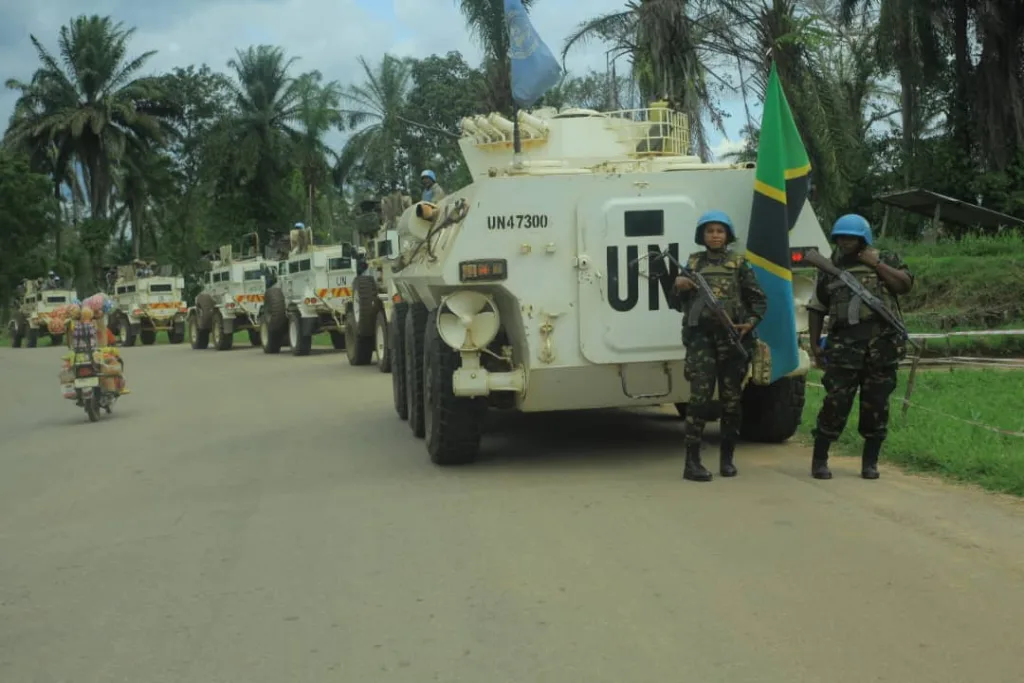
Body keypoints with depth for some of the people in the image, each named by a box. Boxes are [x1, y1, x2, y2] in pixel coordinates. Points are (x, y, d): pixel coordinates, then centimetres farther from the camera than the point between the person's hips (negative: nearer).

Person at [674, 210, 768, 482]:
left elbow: (759, 300, 8)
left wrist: (751, 323, -9)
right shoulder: (693, 263, 11)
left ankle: (727, 458, 17)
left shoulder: (738, 263, 8)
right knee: (700, 396, -11)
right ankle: (692, 461, -9)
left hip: (732, 336, 1)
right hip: (700, 336, -1)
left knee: (731, 398, 5)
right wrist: (680, 288, -6)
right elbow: (681, 304, 15)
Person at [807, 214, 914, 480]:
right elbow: (816, 309, 13)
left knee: (876, 404, 4)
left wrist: (876, 264, -7)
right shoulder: (829, 269, 13)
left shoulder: (886, 260, 10)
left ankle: (870, 461, 16)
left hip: (882, 345, 0)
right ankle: (819, 460, 4)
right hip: (844, 345, 0)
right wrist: (815, 344, 7)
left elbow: (905, 284, -6)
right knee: (836, 402, -5)